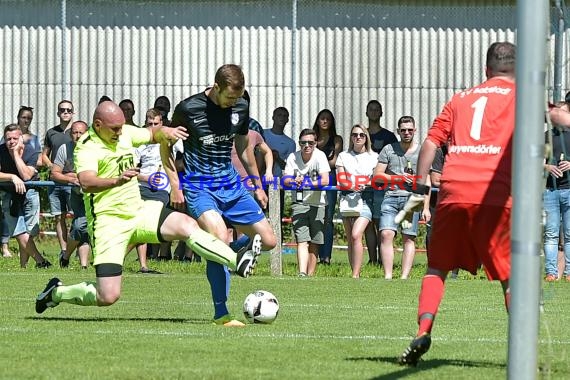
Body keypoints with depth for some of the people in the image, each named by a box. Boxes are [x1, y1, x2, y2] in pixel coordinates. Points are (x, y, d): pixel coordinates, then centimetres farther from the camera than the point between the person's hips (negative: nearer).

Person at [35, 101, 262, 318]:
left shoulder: (125, 133, 4)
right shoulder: (87, 148, -18)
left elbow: (152, 134, 23)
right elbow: (86, 183, -37)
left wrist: (167, 132, -2)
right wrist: (117, 180, -55)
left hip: (139, 211, 7)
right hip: (109, 221, -7)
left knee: (186, 224, -16)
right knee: (108, 297, -11)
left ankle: (238, 262, -17)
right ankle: (56, 292, 12)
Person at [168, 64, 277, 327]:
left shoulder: (241, 108, 3)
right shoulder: (189, 108, -12)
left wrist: (258, 185, 21)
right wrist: (175, 186, -6)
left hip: (231, 186, 6)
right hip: (198, 187, -6)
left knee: (268, 240, 1)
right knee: (220, 236, -30)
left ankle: (218, 259, 26)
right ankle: (221, 313, -22)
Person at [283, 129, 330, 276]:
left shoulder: (320, 156, -9)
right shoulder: (293, 157, -2)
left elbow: (325, 181, -20)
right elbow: (285, 180, -9)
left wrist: (306, 183, -32)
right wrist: (294, 181, -31)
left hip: (317, 203, 0)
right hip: (299, 203, 0)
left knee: (314, 243, 4)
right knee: (302, 240, -13)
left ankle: (310, 275, 13)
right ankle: (302, 274, -24)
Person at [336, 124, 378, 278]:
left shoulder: (373, 156, 11)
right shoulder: (343, 156, 15)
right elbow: (341, 179, 5)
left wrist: (365, 184, -14)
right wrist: (352, 186, -15)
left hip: (365, 198, -3)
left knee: (356, 235, -20)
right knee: (350, 239, 2)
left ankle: (355, 275, -22)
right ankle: (355, 274, 7)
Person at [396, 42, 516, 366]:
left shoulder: (461, 99, 22)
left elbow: (431, 142, 14)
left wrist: (420, 190, 13)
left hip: (452, 192, 3)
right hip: (494, 193, -3)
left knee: (438, 266, 15)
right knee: (510, 273, 5)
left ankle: (423, 333, -3)